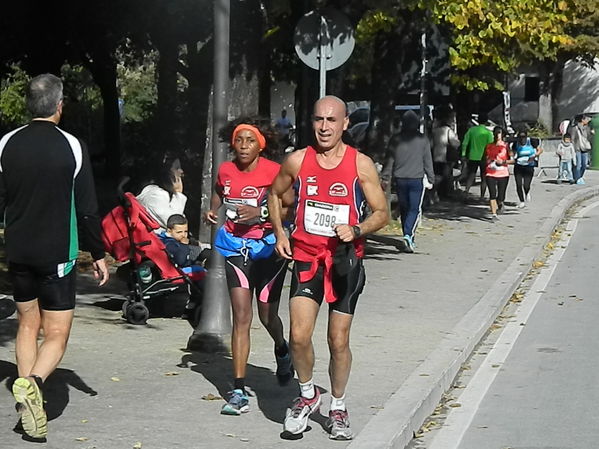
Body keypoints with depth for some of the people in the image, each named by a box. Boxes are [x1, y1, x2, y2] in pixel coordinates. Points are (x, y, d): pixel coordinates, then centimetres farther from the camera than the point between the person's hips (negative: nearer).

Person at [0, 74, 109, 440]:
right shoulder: (72, 147, -9)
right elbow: (87, 210, -7)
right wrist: (98, 254, 3)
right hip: (57, 255, -4)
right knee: (56, 335, 0)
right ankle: (33, 383, -26)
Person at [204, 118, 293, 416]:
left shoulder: (274, 172, -11)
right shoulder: (226, 171, 2)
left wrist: (260, 212, -26)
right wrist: (213, 210, 5)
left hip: (268, 247, -2)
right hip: (236, 246, 2)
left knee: (267, 315, 10)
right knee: (241, 316, -7)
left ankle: (282, 351, 48)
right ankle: (239, 392, -9)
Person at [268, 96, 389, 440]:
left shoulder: (361, 165, -5)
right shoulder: (297, 161, 0)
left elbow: (382, 213, -1)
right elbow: (276, 194, 18)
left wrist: (356, 230, -19)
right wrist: (280, 233, 5)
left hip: (345, 260, -1)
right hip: (306, 257, 1)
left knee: (339, 341, 5)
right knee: (299, 335, -11)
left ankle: (338, 407, 25)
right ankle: (308, 395, 15)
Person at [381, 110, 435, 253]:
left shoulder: (395, 139, 0)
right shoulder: (423, 139, -3)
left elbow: (389, 160, 3)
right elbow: (428, 161, 1)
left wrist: (385, 178, 11)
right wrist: (430, 179, 9)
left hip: (400, 179, 2)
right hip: (417, 179, -2)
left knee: (404, 209, 13)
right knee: (415, 209, -1)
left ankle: (409, 240, 18)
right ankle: (408, 235, -22)